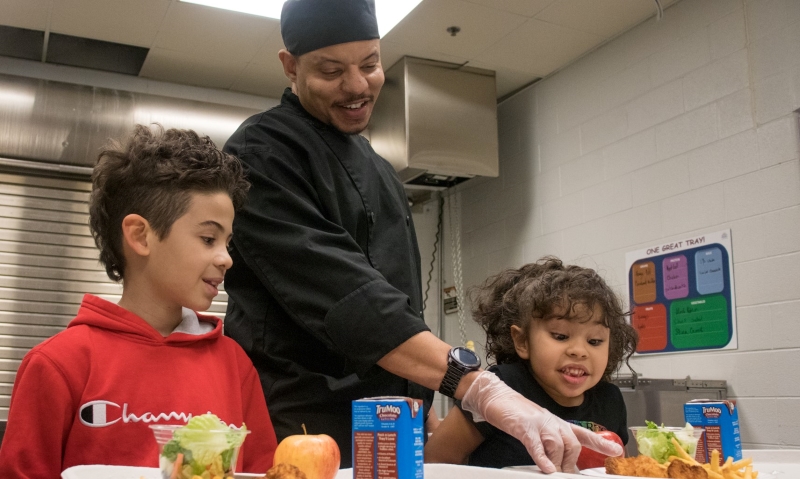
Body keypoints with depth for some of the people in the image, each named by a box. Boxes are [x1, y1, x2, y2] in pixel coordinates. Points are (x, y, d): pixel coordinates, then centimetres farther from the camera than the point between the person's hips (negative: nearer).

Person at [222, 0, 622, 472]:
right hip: (305, 434, -7)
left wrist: (423, 409, 17)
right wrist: (474, 383, -32)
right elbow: (340, 290, -25)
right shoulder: (264, 153, -12)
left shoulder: (374, 167, 14)